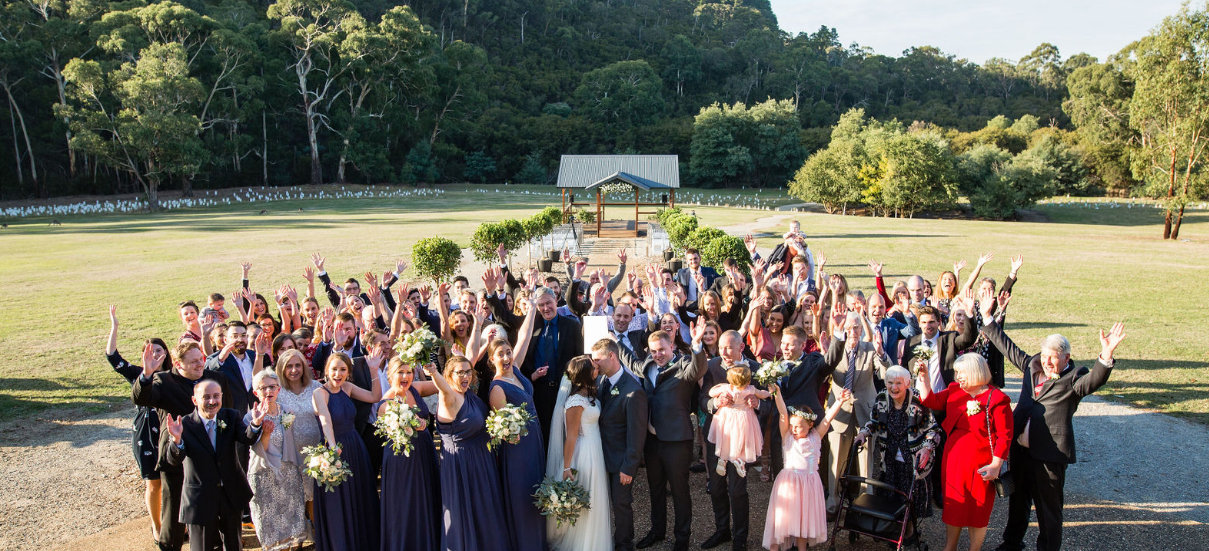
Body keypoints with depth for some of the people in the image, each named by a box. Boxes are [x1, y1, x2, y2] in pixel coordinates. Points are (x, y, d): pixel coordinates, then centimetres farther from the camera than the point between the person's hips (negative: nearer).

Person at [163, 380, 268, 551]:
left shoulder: (231, 417, -4)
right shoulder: (185, 425, -15)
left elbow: (248, 439, -20)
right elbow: (174, 460, -25)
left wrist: (256, 423, -42)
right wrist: (177, 439, -46)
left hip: (232, 496, 3)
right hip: (200, 500, -3)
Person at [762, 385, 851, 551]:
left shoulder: (816, 437, 0)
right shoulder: (787, 437, -3)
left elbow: (829, 417, -8)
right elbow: (783, 414, -15)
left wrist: (840, 401, -19)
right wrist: (777, 394, -25)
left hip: (809, 483, 2)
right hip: (788, 482, -2)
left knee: (804, 517, 13)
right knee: (783, 517, 5)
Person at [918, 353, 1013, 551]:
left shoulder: (997, 399, -11)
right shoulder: (954, 391, 5)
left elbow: (1004, 435, -12)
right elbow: (931, 401, -5)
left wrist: (996, 464, -17)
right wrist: (924, 377, -15)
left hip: (980, 463, -4)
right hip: (953, 458, 5)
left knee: (978, 509, 9)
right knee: (953, 505, 13)